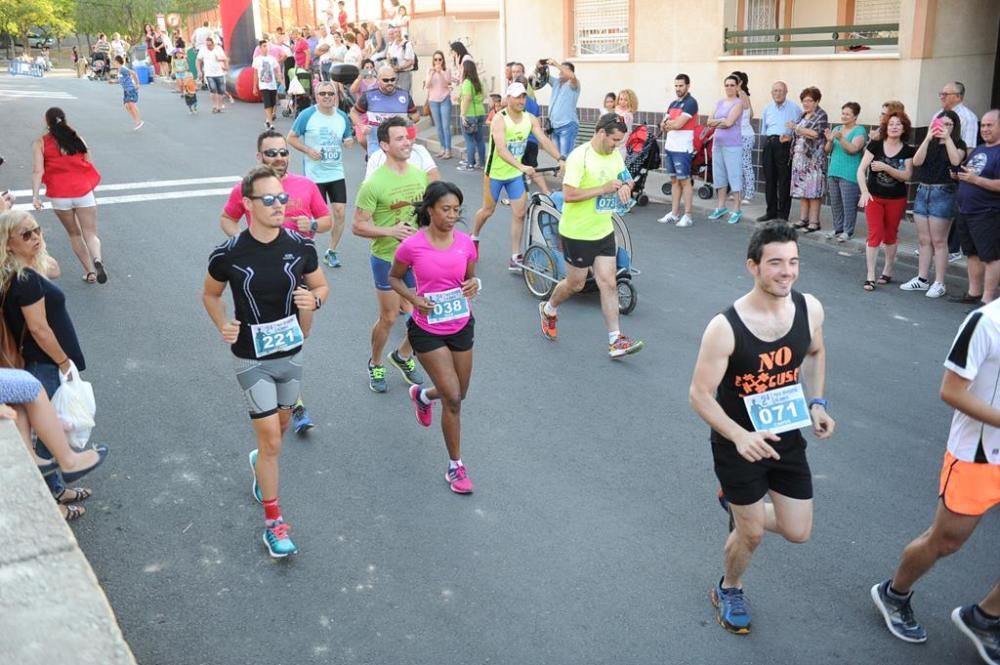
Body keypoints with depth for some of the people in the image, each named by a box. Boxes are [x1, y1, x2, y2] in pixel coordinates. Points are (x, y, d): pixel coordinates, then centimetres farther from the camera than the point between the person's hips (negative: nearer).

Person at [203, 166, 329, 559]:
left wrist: (314, 299, -19)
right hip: (252, 358, -4)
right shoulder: (228, 255, -16)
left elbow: (320, 287, 4)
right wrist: (223, 325, -16)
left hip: (292, 352, 4)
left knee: (280, 426, 23)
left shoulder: (300, 246, -10)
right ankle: (273, 523, 11)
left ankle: (260, 462, 57)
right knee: (271, 439, -4)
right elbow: (210, 294, 2)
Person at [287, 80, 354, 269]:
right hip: (314, 174, -4)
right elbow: (291, 138, -3)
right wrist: (308, 150, -16)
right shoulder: (307, 115, -8)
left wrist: (349, 141, -7)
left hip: (336, 173, 4)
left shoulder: (342, 116, 4)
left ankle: (331, 252, 16)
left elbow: (348, 138, 17)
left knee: (340, 212, -2)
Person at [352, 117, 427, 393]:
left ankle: (403, 355, 36)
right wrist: (390, 231, -26)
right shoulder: (374, 183, -18)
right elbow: (358, 226, -15)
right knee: (388, 319, 8)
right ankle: (375, 364, 34)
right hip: (387, 260, -5)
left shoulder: (420, 174, 0)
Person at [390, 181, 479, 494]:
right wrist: (413, 298, -16)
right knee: (452, 398, -8)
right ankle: (455, 466, 10)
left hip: (461, 326, 5)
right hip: (428, 330, -5)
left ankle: (422, 395, 54)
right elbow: (394, 277, 1)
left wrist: (474, 285, -14)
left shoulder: (465, 242, -6)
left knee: (459, 394, 17)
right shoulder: (412, 246, -15)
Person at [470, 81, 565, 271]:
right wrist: (522, 166, -50)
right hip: (495, 172, -4)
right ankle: (473, 237, 41)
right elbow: (501, 150, -37)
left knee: (520, 213, -1)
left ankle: (515, 258, 5)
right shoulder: (500, 120, -24)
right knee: (488, 210, 11)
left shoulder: (530, 119, -8)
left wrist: (560, 159, -33)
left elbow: (545, 140, -17)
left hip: (516, 173, 4)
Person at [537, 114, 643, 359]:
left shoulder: (615, 154, 3)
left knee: (608, 283, 2)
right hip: (578, 233, -6)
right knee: (575, 283, 9)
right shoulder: (580, 157, -20)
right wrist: (603, 189, -26)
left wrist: (626, 186, -5)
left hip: (604, 231, 6)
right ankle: (548, 310, 40)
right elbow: (568, 194, -26)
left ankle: (615, 340, 5)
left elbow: (627, 178, 19)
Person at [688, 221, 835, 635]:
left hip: (787, 439, 5)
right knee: (751, 534, 11)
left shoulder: (810, 308, -12)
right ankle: (728, 591, 43)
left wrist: (817, 404, -2)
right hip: (738, 445, -4)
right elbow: (699, 395, -20)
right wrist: (740, 437, -33)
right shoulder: (725, 327, -27)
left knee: (798, 532, 11)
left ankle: (736, 505, 41)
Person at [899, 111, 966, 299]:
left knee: (938, 241, -3)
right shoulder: (929, 143, 10)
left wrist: (947, 138, -17)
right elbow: (916, 161, -6)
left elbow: (956, 161, -18)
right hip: (922, 191, 4)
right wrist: (927, 138, -11)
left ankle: (939, 283, 2)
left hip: (943, 193, -4)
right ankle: (922, 279, 16)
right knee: (923, 240, 9)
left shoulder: (958, 144, 1)